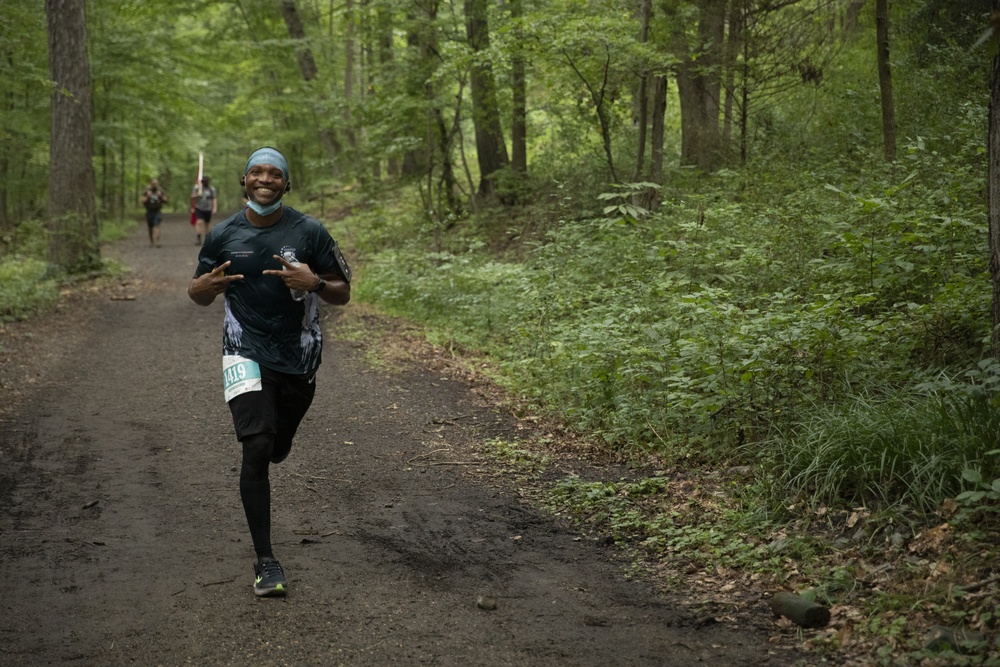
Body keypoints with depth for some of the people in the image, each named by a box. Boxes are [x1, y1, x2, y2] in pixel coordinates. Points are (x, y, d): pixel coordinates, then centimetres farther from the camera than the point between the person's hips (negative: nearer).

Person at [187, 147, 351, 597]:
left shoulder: (309, 232, -4)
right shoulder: (222, 235, 0)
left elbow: (342, 294, 0)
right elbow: (198, 296, 11)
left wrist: (313, 283, -22)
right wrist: (205, 286, -14)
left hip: (298, 357, 1)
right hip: (245, 353, -1)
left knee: (276, 451, 16)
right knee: (256, 449, -17)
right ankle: (264, 561, -11)